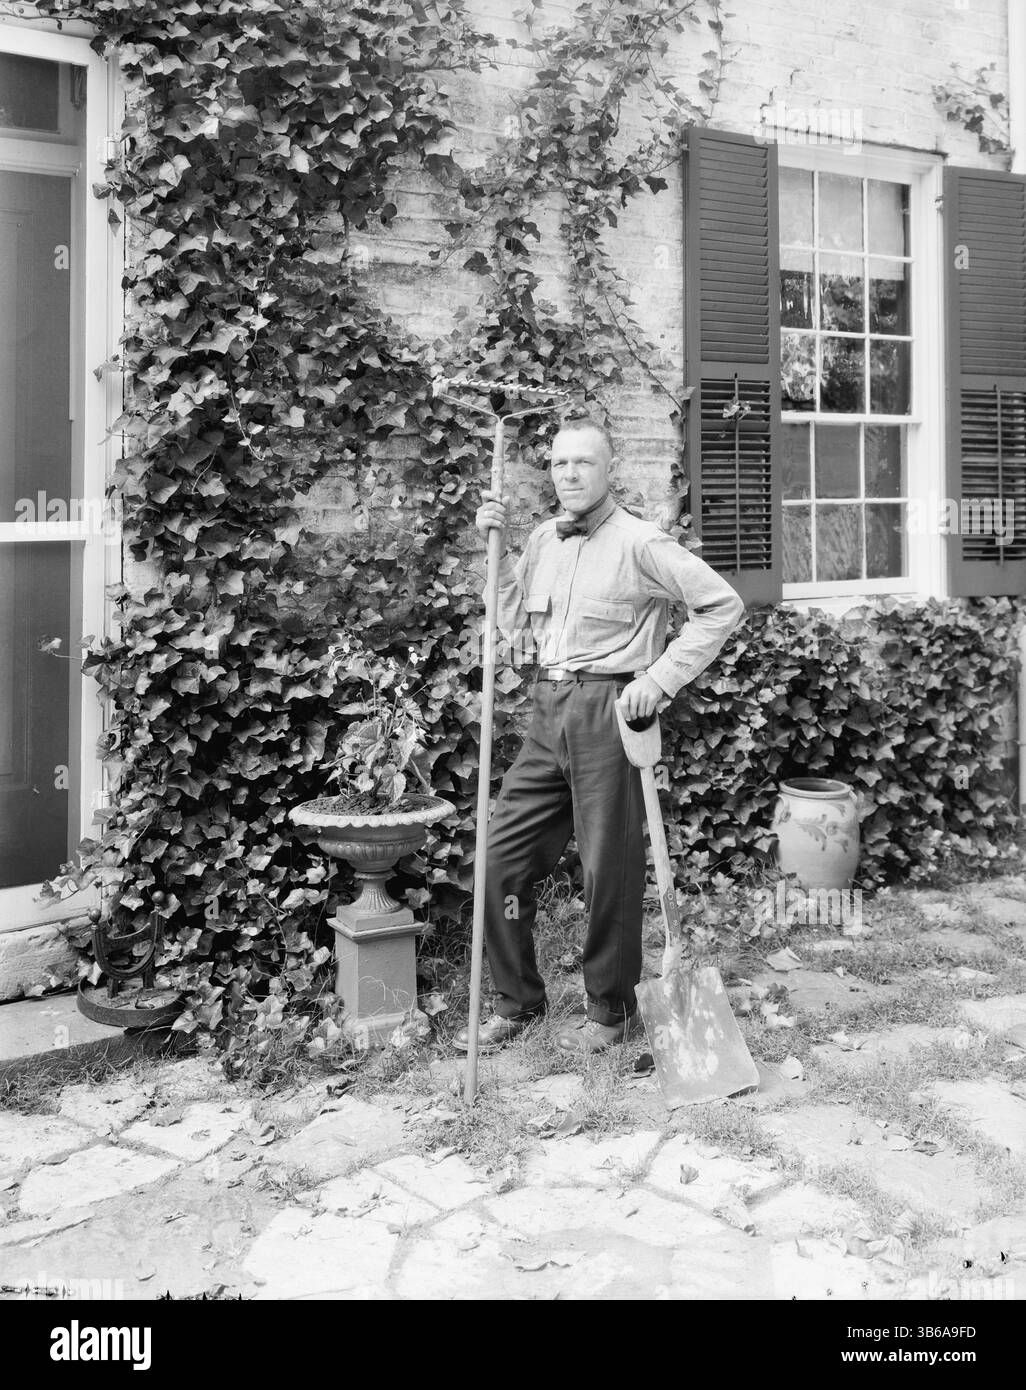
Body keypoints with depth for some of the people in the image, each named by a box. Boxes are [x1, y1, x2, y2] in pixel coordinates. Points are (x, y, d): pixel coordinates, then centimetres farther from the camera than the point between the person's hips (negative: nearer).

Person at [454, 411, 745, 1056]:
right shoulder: (544, 540, 13)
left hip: (607, 710, -7)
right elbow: (513, 621, 19)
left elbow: (723, 604, -10)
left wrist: (661, 677, -14)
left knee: (610, 868, 4)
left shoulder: (640, 543, -8)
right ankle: (516, 1002, 21)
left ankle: (611, 1009, 23)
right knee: (504, 853, 6)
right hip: (549, 712, 7)